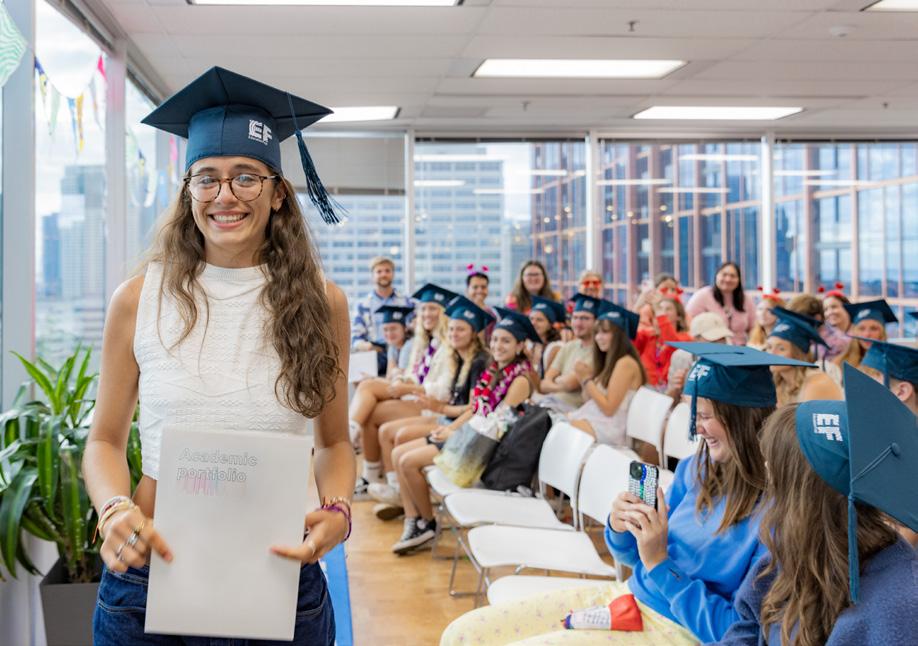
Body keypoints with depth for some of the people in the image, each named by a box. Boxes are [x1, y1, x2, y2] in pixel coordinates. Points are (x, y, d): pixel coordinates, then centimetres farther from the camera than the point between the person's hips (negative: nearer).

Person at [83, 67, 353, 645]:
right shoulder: (139, 299, -4)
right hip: (151, 570, 0)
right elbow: (106, 440, 5)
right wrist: (115, 507, -15)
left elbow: (335, 442, 7)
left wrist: (337, 512, -12)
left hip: (280, 571, 0)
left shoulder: (322, 302, -2)